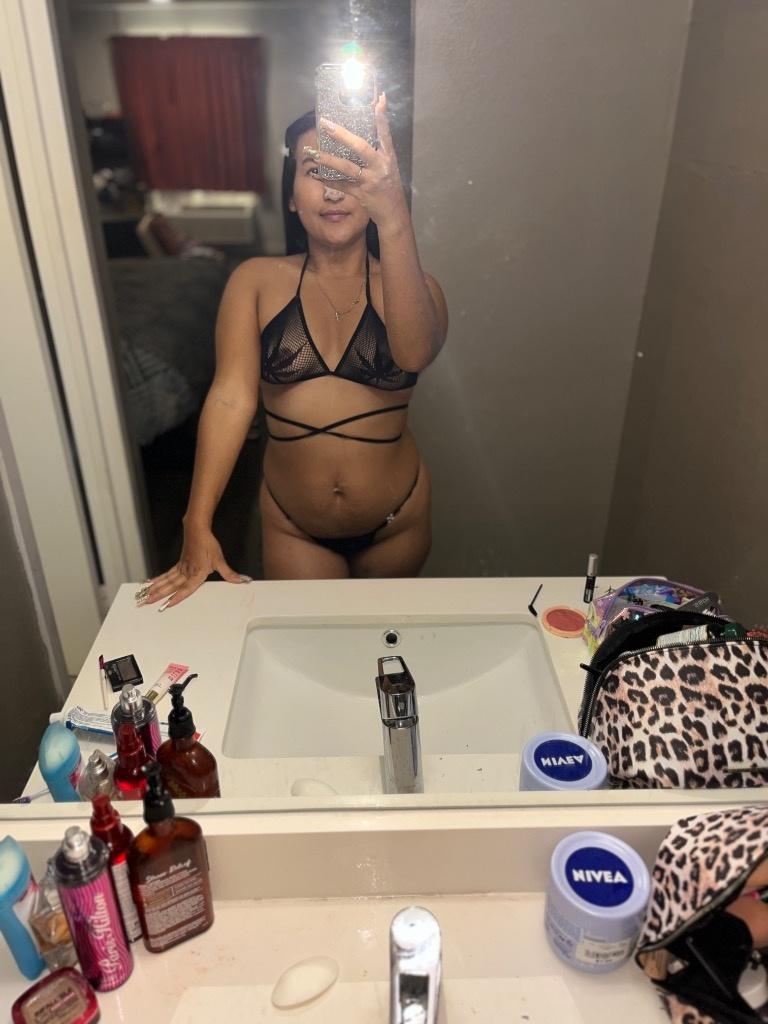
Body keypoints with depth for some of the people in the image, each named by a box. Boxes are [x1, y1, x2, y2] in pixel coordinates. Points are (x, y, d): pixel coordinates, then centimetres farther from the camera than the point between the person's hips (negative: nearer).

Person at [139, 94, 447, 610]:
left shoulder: (411, 287, -7)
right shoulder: (257, 282, -6)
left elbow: (414, 353, -31)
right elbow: (232, 397, -17)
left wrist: (394, 218, -46)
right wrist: (198, 529, -23)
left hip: (397, 522, 1)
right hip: (293, 528, -1)